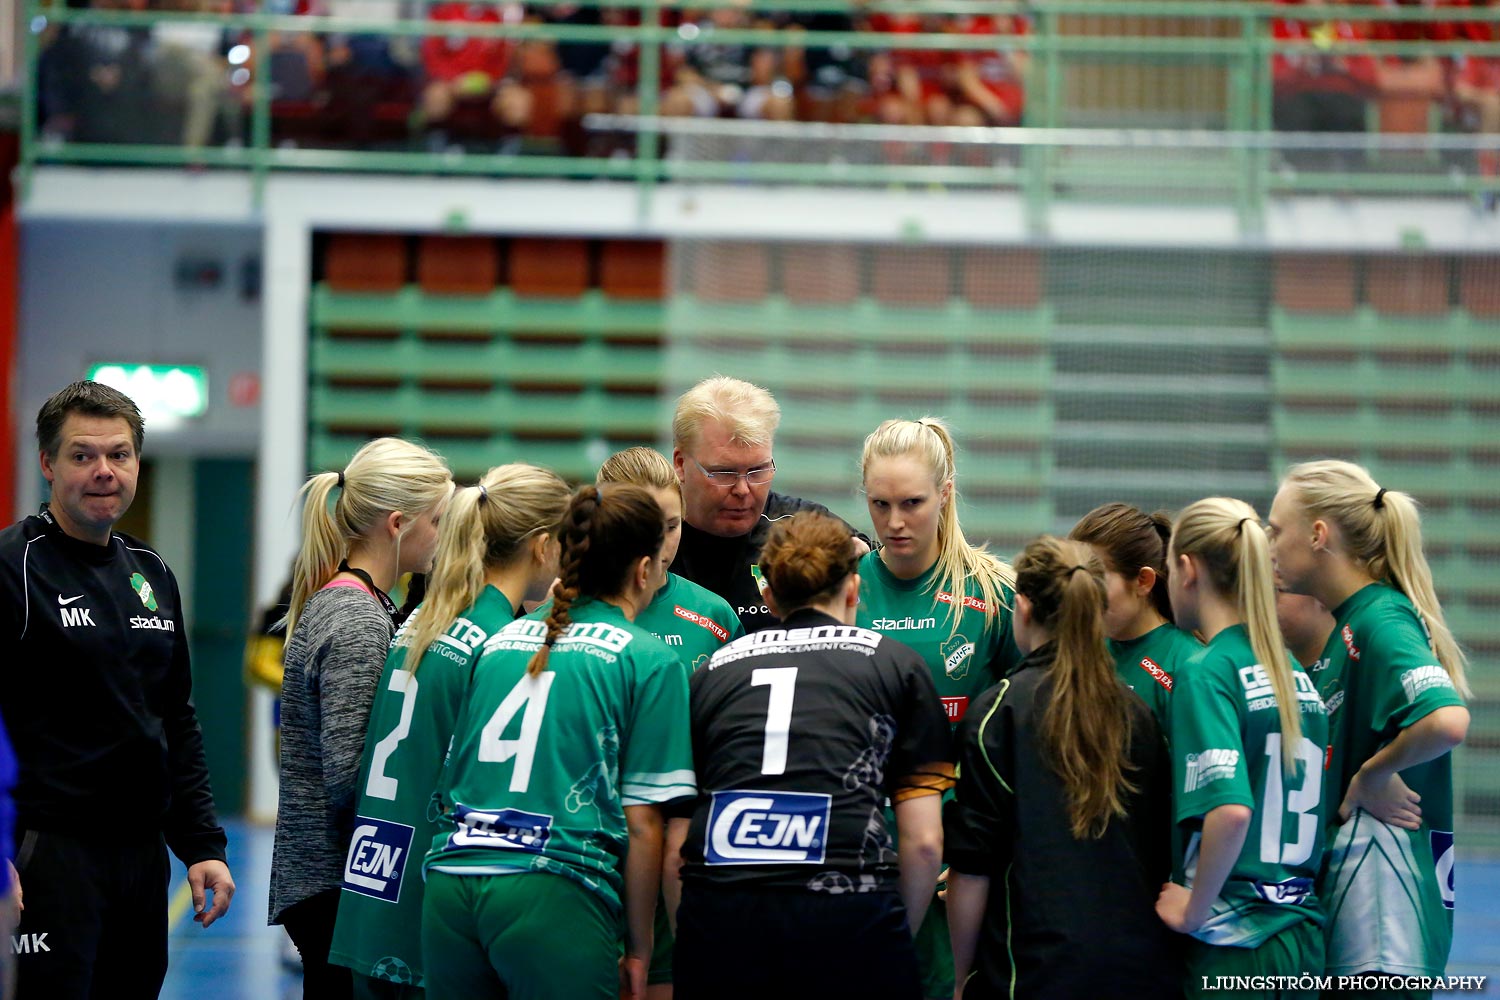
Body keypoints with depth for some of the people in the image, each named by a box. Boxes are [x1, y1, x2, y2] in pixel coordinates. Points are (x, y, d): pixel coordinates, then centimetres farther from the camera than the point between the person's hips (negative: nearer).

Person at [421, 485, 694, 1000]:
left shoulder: (500, 641, 17)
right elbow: (641, 823, -1)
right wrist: (638, 949, 7)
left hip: (449, 886, 5)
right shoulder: (650, 661, 2)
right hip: (553, 895, -5)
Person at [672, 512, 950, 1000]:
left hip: (717, 910, 2)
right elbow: (923, 842, 9)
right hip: (848, 914, -2)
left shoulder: (714, 669, 22)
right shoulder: (897, 664, 16)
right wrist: (898, 938, 21)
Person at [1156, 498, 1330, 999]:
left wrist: (1193, 908, -14)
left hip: (1235, 944, -7)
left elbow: (1230, 809, -24)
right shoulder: (1295, 674, 11)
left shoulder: (1207, 671, -11)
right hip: (1304, 936, 7)